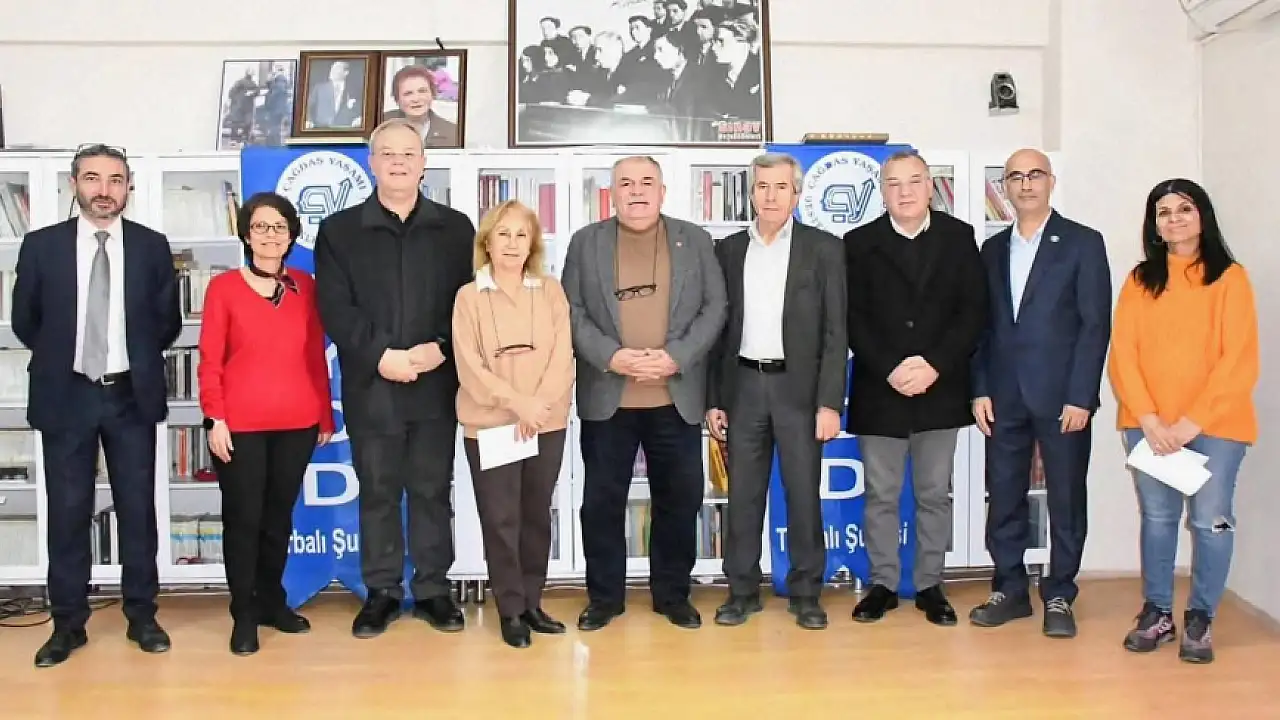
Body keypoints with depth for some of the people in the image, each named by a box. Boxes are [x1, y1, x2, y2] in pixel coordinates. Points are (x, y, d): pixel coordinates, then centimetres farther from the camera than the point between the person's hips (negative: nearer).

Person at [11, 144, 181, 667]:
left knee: (138, 509, 7)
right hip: (66, 396, 0)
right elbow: (25, 321, 8)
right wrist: (61, 358, 12)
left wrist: (135, 362, 9)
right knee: (67, 513, 6)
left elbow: (167, 323, 7)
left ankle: (141, 616, 19)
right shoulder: (41, 246, 0)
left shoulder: (152, 246, 0)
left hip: (132, 395, 0)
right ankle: (68, 623, 17)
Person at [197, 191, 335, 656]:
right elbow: (209, 360, -2)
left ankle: (272, 601, 28)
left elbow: (316, 356, 9)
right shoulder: (223, 288, 0)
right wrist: (215, 418, -9)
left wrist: (326, 415, 9)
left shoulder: (305, 286, 6)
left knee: (280, 515, 13)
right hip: (240, 425, -2)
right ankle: (244, 614, 17)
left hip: (297, 423, 3)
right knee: (243, 518, 4)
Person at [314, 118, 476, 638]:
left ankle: (433, 589, 20)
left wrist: (441, 349, -14)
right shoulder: (338, 230, 6)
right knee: (377, 493, 8)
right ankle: (381, 592, 20)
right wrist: (381, 356, -15)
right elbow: (334, 308, -3)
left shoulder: (455, 228, 9)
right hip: (371, 386, 0)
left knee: (432, 491, 8)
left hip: (436, 383, 1)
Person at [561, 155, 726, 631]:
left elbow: (714, 308, 1)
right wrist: (610, 356, -15)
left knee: (679, 498, 7)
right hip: (607, 397, 0)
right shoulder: (585, 242, 6)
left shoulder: (695, 241, 6)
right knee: (602, 499, 5)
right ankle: (604, 596, 20)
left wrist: (676, 357, -13)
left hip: (677, 397, 1)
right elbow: (572, 311, 1)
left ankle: (672, 593, 23)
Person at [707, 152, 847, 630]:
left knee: (803, 493, 3)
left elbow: (835, 331, -3)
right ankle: (742, 590, 18)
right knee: (742, 494, 6)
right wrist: (713, 399, 5)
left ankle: (805, 593, 16)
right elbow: (718, 328, 9)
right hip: (743, 386, 2)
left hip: (799, 387, -2)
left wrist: (830, 402, -10)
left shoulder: (824, 248, 0)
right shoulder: (729, 250, 8)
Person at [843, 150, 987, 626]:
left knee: (934, 494, 9)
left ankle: (930, 586, 20)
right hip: (880, 390, -1)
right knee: (880, 496, 6)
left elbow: (973, 311, -1)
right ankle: (882, 584, 18)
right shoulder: (859, 243, 2)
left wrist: (935, 365, -13)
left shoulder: (959, 237, 5)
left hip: (940, 389, 1)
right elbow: (854, 319, -3)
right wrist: (890, 369, -15)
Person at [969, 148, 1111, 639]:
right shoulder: (993, 249, 12)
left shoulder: (1083, 243, 0)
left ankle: (1059, 596, 18)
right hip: (1004, 396, 4)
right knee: (1004, 498, 8)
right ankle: (1010, 590, 21)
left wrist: (1080, 397, -12)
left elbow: (1095, 324, -6)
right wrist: (980, 389, 2)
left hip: (1062, 396, -3)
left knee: (1066, 501, 5)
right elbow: (982, 325, 11)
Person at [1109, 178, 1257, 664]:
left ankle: (1200, 619, 13)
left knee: (1210, 520, -1)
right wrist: (1150, 420, -9)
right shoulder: (1139, 281, 8)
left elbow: (1239, 361, -6)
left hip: (1214, 423, -2)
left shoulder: (1230, 278, 0)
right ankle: (1157, 613, 19)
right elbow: (1123, 356, 2)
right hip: (1149, 424, 2)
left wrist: (1191, 423, -13)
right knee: (1157, 517, 7)